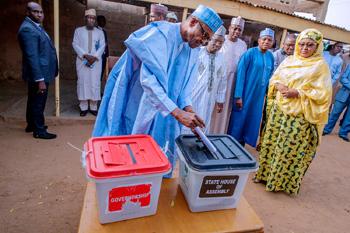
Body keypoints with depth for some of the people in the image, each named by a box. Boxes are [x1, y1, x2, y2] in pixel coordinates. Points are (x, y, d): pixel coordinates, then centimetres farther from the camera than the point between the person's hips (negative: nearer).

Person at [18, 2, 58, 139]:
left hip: (40, 73, 10)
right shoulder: (27, 29, -18)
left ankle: (31, 125, 35)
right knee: (38, 102, 1)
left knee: (34, 101, 20)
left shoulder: (36, 26, 13)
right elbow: (32, 57, -24)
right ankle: (39, 130, 14)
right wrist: (40, 79, -27)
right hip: (39, 74, -10)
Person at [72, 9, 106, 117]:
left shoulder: (100, 32, 12)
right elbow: (75, 45, 0)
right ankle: (83, 107, 6)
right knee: (83, 83, -1)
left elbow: (102, 46, 2)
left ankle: (93, 107, 7)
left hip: (96, 62, 1)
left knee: (95, 83, -1)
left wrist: (94, 57, -12)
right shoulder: (78, 30, 9)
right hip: (82, 61, 0)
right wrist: (86, 55, -14)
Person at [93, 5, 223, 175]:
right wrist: (177, 113, -35)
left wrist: (188, 109, -14)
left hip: (163, 113, 7)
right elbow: (148, 79, -31)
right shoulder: (160, 34, -20)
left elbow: (184, 85, 5)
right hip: (139, 108, -6)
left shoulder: (193, 50, 3)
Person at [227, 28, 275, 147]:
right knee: (238, 119, 4)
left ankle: (241, 145, 29)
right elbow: (240, 74, -15)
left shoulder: (271, 56, 5)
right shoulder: (250, 53, -11)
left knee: (251, 120, 13)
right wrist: (238, 95, -19)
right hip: (245, 93, -5)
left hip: (259, 95, 6)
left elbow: (270, 75, 13)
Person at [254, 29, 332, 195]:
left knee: (289, 150, 2)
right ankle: (266, 173, 30)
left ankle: (281, 182, 21)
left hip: (299, 116, -5)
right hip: (278, 110, 5)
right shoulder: (289, 60, 9)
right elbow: (274, 78, 13)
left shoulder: (320, 66, -5)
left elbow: (323, 94, -10)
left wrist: (297, 93, -20)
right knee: (270, 143, 12)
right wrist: (278, 86, -10)